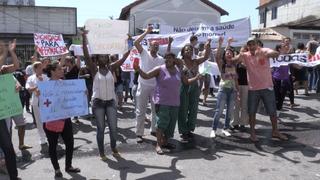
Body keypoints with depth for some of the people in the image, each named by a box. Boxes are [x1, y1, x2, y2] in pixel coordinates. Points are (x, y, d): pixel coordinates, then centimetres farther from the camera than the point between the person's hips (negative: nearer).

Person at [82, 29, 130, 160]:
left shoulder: (111, 68, 4)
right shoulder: (94, 69, -2)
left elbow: (124, 57, 0)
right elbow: (86, 55, -14)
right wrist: (84, 38, -21)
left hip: (111, 101, 2)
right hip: (98, 102, -2)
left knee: (113, 127, 5)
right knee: (101, 128, 5)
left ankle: (114, 149, 25)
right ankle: (102, 153, 18)